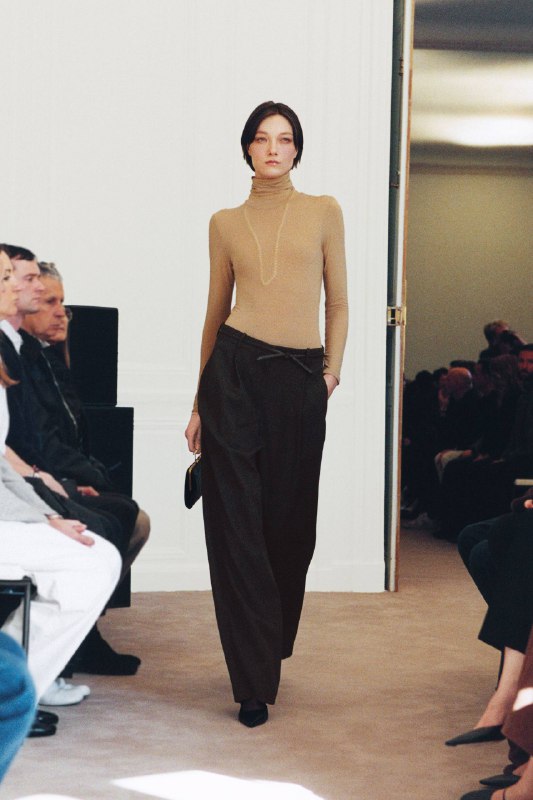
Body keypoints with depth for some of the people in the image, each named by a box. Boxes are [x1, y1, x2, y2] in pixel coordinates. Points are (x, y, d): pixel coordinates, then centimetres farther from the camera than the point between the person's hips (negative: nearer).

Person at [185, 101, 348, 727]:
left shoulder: (323, 212, 8)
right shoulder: (226, 223, 10)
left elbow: (337, 302, 10)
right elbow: (216, 310, 14)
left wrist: (332, 369, -3)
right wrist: (199, 402, 13)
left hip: (300, 381, 0)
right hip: (235, 371, 0)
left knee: (290, 522, 6)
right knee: (236, 523, -4)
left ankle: (273, 648, 30)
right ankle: (254, 681, 1)